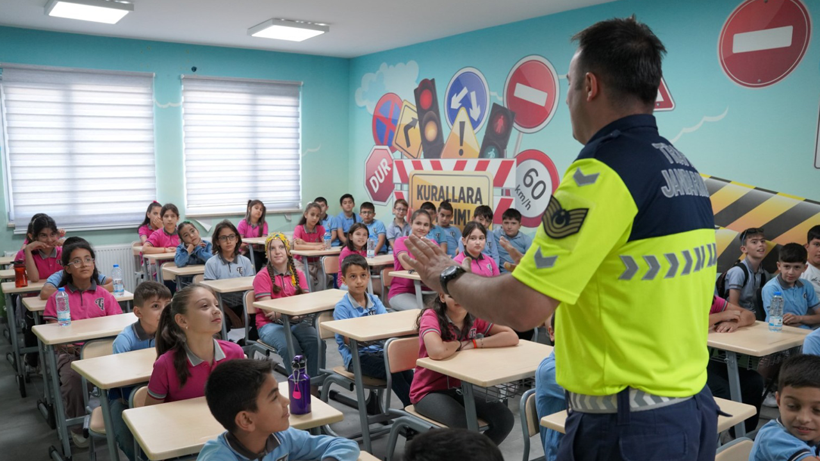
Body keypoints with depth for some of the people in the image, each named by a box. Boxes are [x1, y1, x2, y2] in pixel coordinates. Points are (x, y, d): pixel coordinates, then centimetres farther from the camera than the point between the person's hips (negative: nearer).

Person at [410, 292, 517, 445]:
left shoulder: (474, 318, -2)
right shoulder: (431, 316, -19)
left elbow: (512, 337, -11)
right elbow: (437, 351, -38)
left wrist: (473, 344, -20)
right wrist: (459, 344, -17)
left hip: (461, 388, 6)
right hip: (429, 391, -5)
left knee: (505, 419, -13)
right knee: (467, 426, -30)